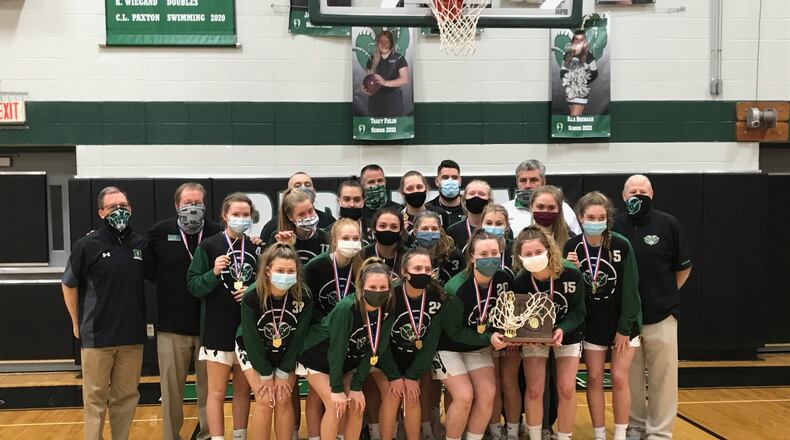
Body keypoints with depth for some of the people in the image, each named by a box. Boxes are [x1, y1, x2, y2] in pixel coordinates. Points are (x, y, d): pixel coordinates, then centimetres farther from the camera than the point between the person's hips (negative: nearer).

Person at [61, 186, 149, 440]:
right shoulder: (87, 245, -6)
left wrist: (142, 318, 9)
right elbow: (68, 285, 5)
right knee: (95, 399, 6)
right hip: (96, 336, -3)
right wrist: (77, 323, 6)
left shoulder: (141, 245, 2)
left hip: (133, 335, 3)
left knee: (126, 397, 11)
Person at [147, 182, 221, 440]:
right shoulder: (160, 232, -1)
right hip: (172, 326, 0)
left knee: (209, 388, 12)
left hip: (209, 326, 0)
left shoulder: (216, 233, -3)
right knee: (172, 390, 11)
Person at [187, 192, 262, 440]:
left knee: (243, 390, 13)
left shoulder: (256, 248, 4)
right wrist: (213, 273, -22)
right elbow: (193, 286, -6)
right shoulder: (209, 246, -5)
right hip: (217, 330, -3)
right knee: (217, 392, 3)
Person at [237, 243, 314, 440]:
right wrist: (265, 375, -14)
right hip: (253, 351, -2)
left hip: (286, 354, 2)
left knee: (283, 399, -6)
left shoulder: (304, 297, -25)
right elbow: (251, 339, -21)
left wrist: (283, 374, -11)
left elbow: (298, 338, -15)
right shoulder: (251, 296, -30)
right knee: (265, 400, -10)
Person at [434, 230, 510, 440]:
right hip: (449, 347, -5)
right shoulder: (456, 288, -29)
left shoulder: (504, 280, -13)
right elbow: (453, 331, -20)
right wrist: (488, 339, -27)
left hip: (479, 347, 5)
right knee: (464, 396, -15)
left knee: (487, 394, -7)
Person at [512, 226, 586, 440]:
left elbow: (578, 311, -17)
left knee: (566, 389, -4)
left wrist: (562, 330, -33)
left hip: (568, 333, 0)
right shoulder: (520, 282, -24)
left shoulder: (571, 274, -26)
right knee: (534, 389, -3)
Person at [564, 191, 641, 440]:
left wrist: (624, 327, -12)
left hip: (623, 322, -2)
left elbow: (630, 288, -13)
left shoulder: (621, 245, -15)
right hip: (592, 324, 2)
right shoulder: (572, 247, -8)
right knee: (594, 378, 5)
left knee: (619, 378, -2)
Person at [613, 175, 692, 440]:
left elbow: (684, 268, 4)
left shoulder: (668, 224, -5)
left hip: (661, 317, -1)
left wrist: (665, 295, 6)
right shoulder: (614, 227, -1)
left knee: (662, 379, 4)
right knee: (630, 378, 12)